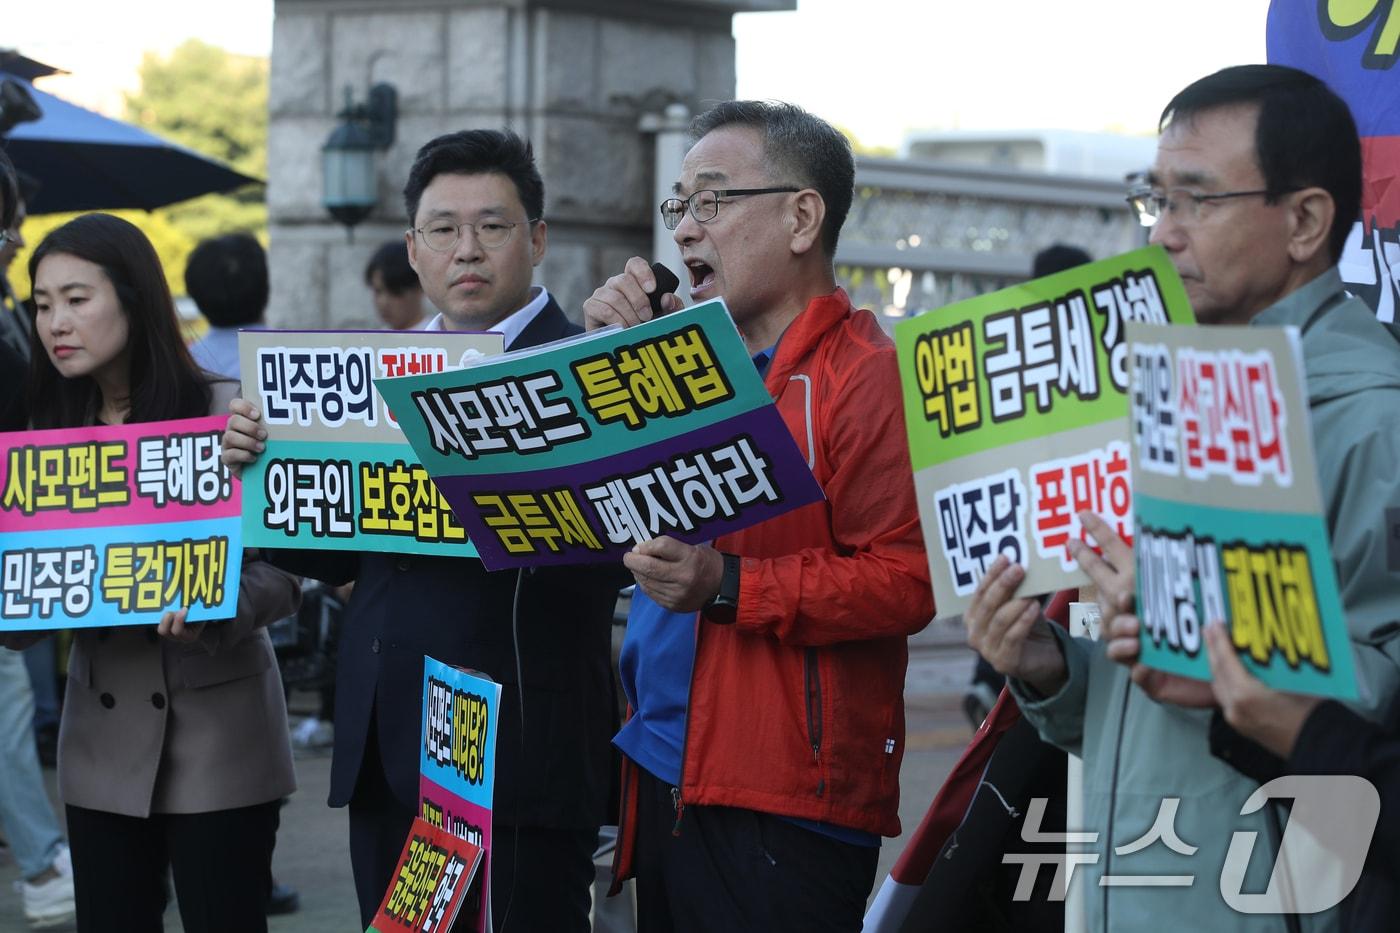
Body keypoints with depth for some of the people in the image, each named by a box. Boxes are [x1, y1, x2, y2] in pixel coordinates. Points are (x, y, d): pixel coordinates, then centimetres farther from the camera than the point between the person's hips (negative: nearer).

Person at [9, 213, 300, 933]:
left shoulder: (227, 413, -6)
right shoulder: (53, 432, 9)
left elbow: (281, 569, -10)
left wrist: (213, 617, -29)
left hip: (217, 727, -4)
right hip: (105, 740, 4)